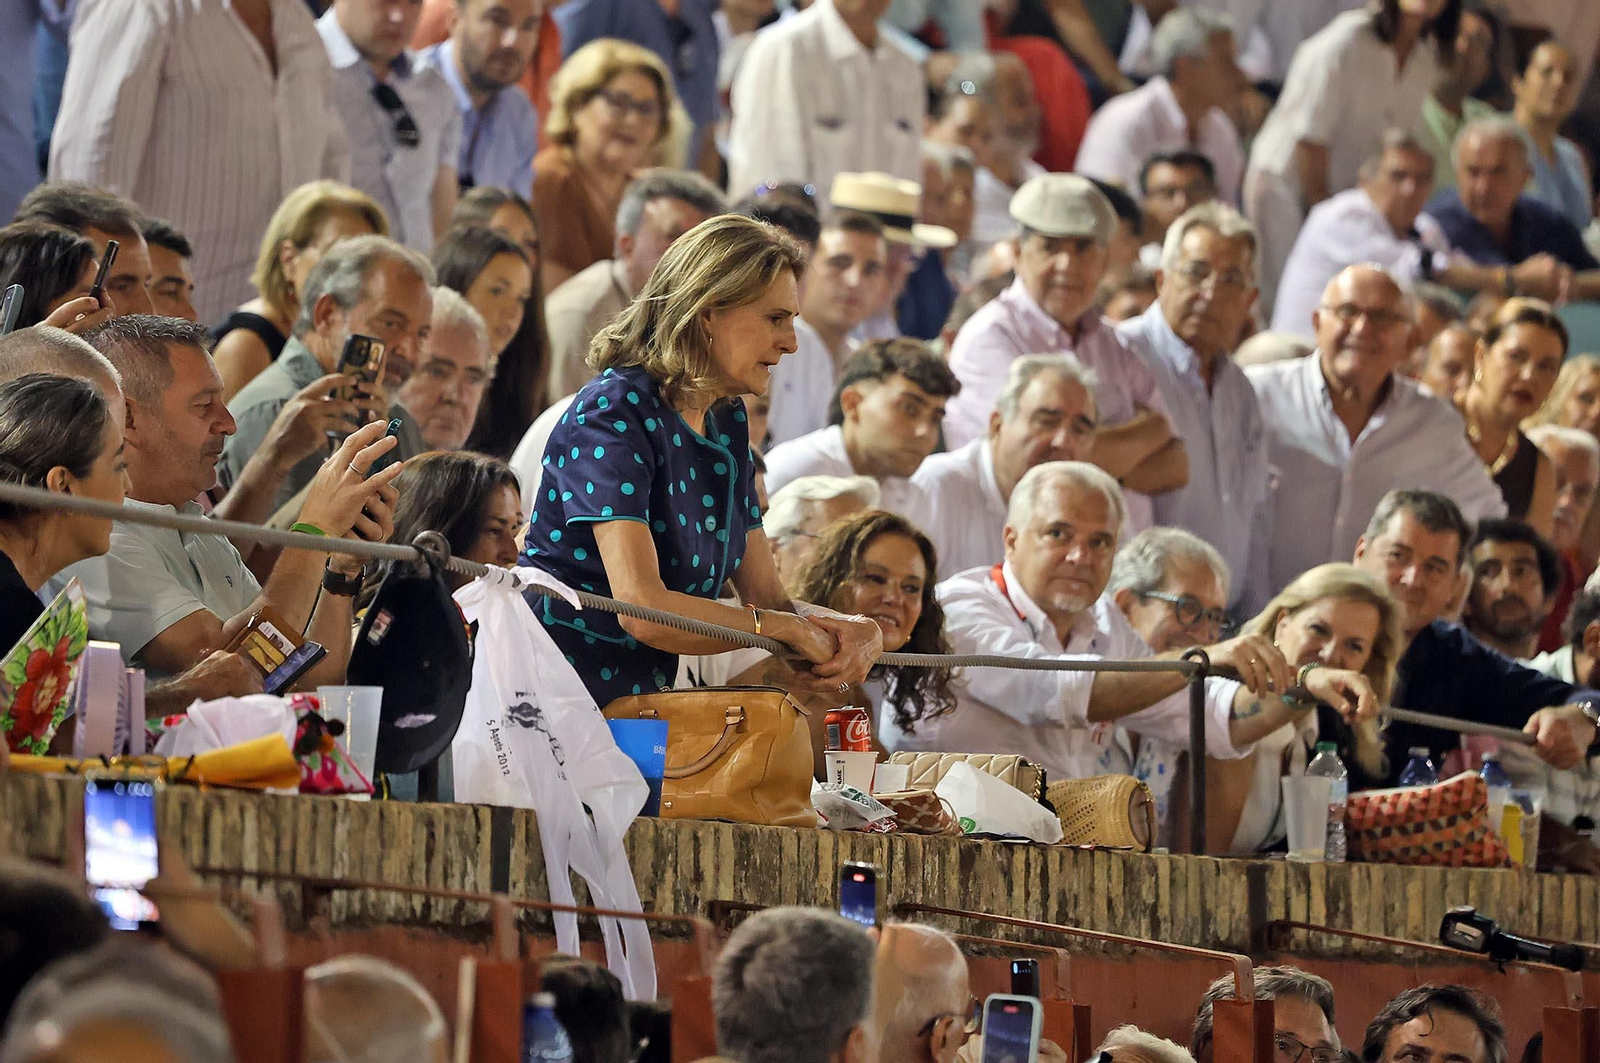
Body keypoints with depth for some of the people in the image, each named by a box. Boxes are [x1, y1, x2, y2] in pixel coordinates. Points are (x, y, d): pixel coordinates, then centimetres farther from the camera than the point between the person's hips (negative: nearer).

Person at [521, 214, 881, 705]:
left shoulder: (726, 422, 13)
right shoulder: (615, 412, -13)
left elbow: (768, 598, 12)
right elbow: (642, 609, -22)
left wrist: (853, 631, -9)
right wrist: (788, 629, -13)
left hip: (644, 698, 8)